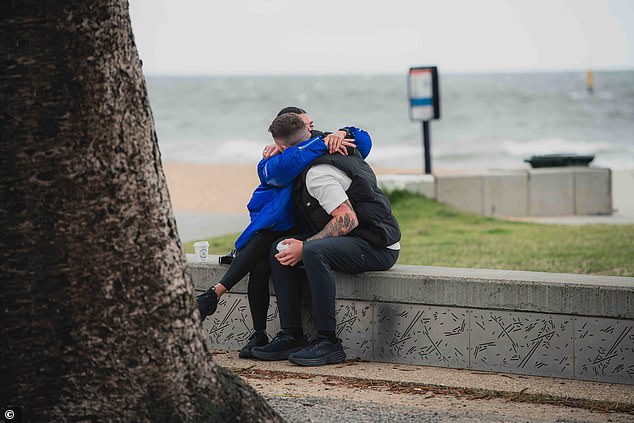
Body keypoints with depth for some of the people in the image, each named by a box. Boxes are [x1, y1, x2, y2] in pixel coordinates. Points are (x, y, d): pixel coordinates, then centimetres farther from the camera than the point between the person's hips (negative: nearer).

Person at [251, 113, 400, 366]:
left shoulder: (318, 174, -18)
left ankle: (328, 342, -29)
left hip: (378, 247, -10)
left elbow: (348, 220, -25)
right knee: (281, 250, 5)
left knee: (314, 252, -35)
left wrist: (305, 246, -21)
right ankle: (292, 336, -1)